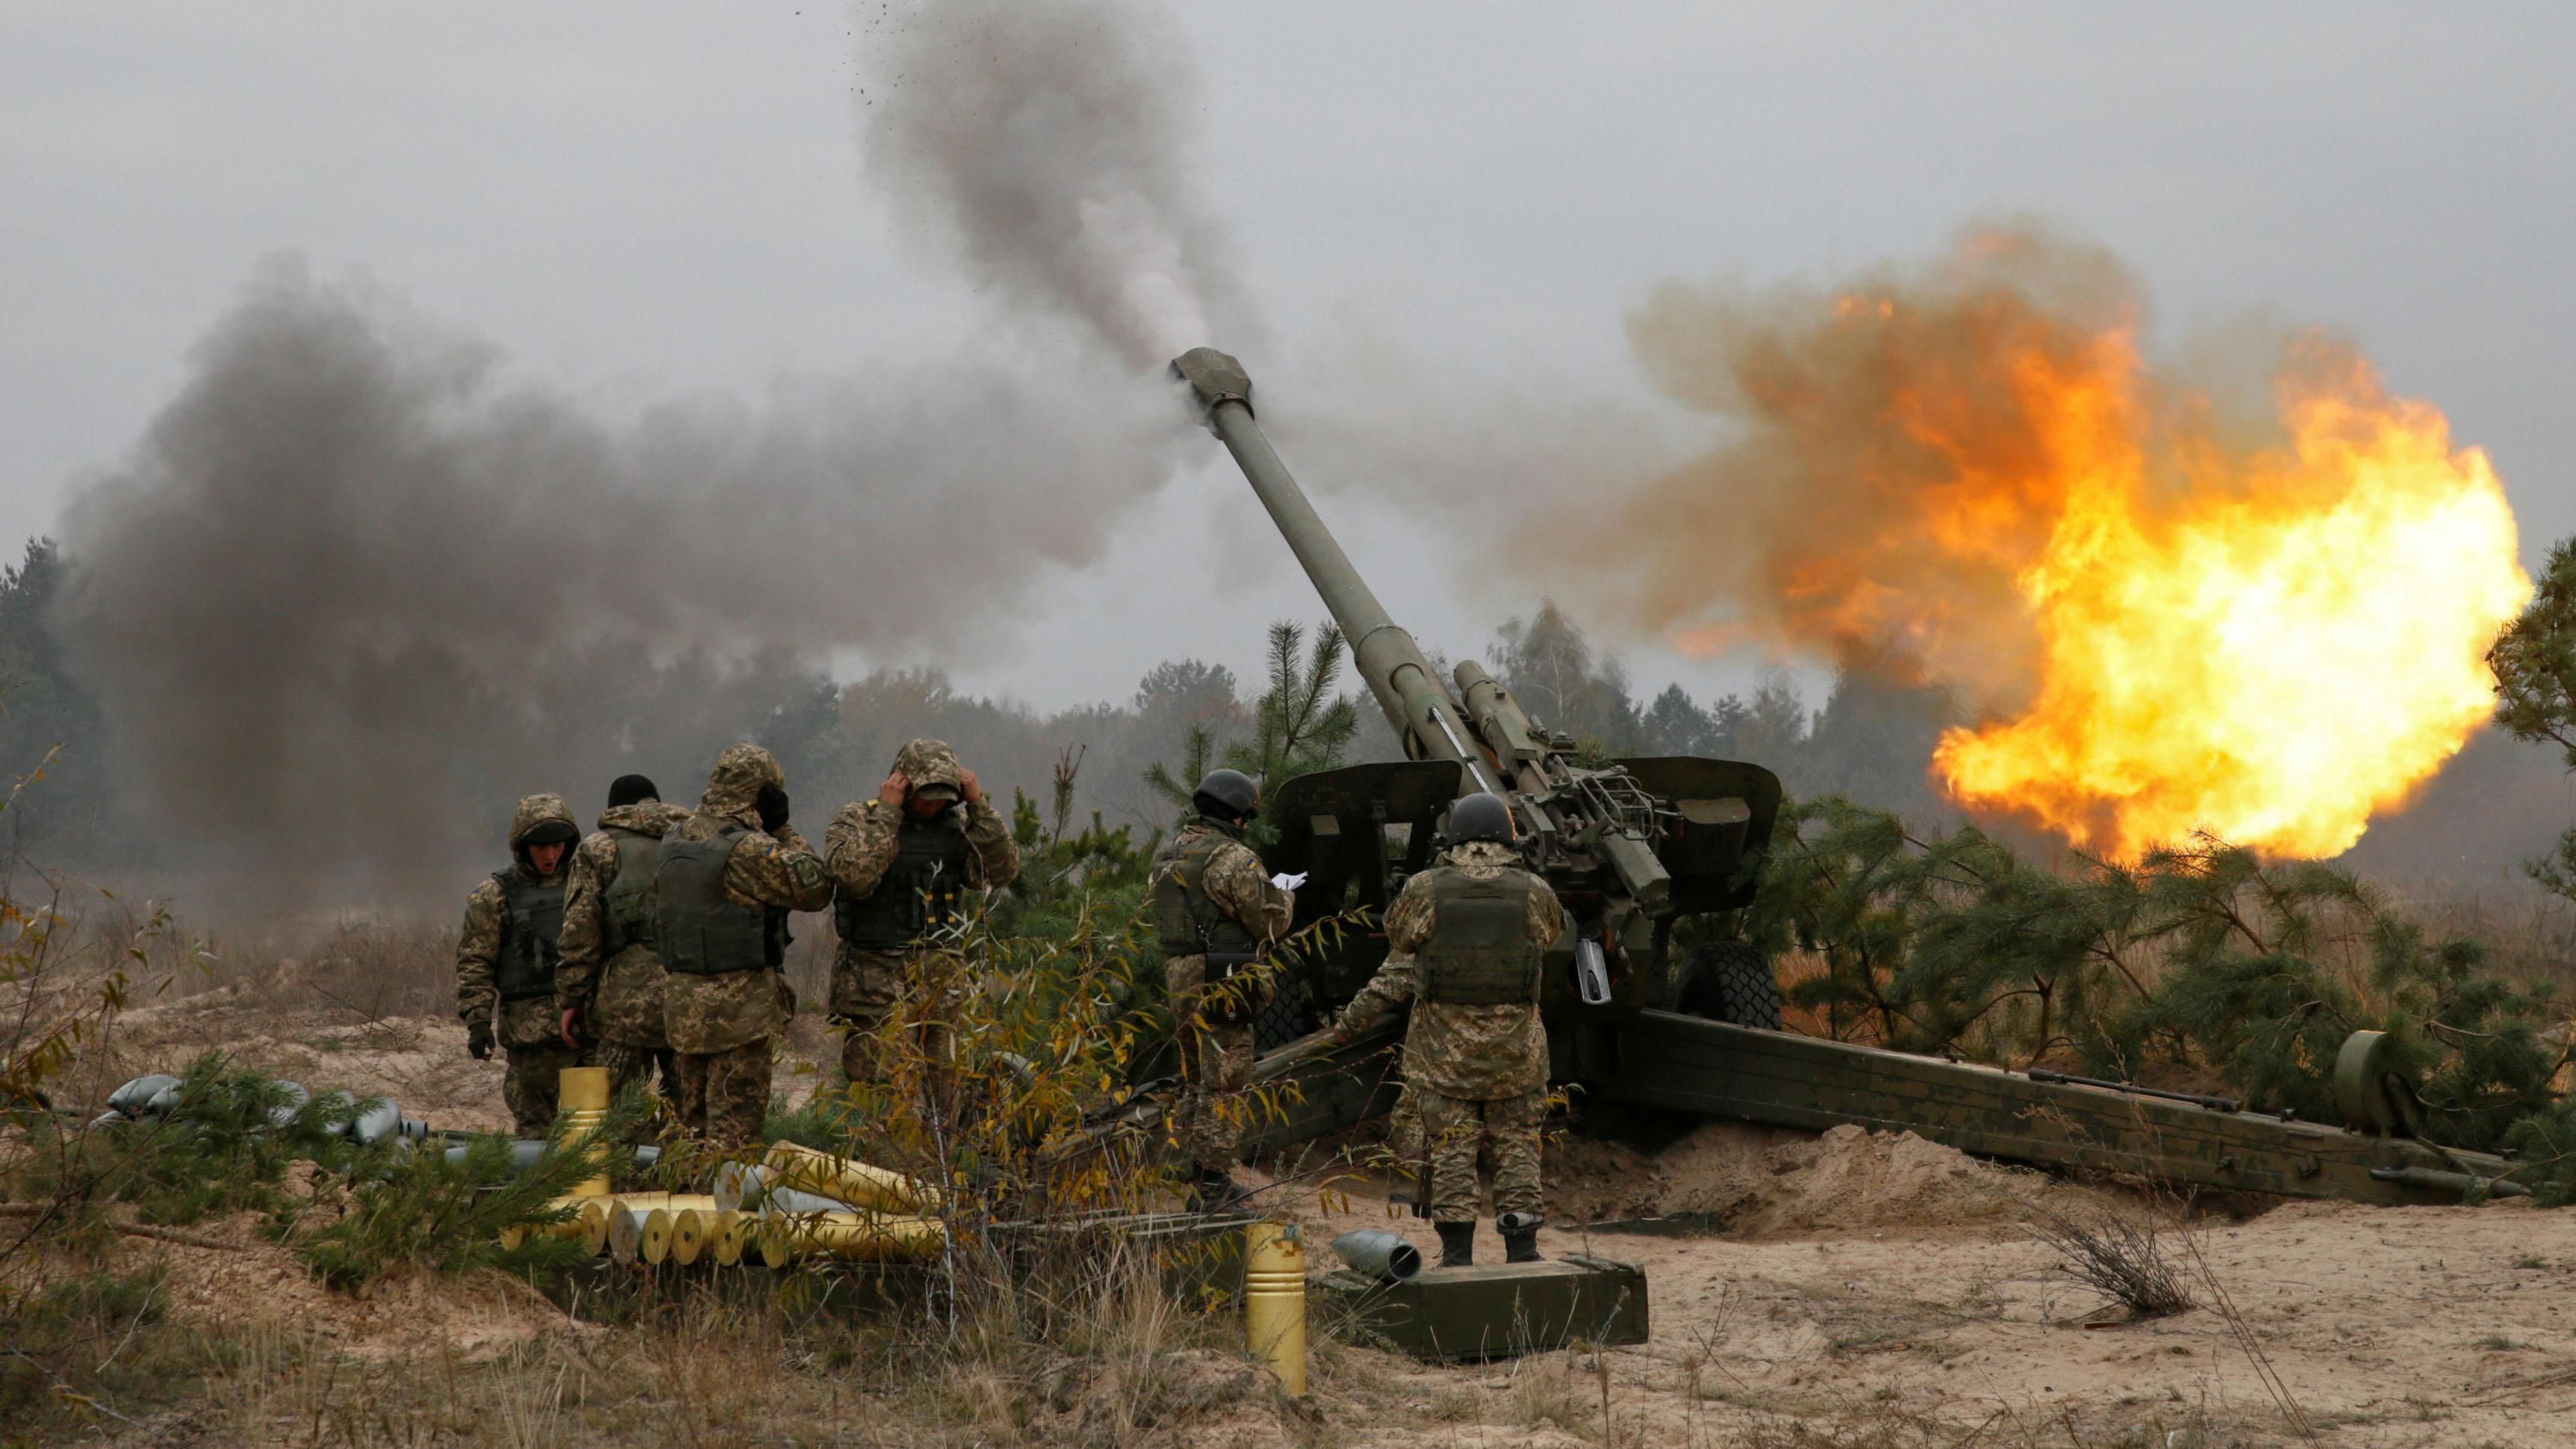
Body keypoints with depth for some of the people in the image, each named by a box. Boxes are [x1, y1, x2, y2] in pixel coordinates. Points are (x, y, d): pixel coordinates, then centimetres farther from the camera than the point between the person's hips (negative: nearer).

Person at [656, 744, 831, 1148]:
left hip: (680, 999, 7)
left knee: (693, 1115, 16)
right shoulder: (750, 850, -17)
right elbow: (815, 888, -11)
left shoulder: (673, 843, 6)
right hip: (738, 1005, -7)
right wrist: (786, 835, 1)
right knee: (734, 1121, -2)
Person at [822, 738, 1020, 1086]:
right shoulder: (856, 819, -2)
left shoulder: (957, 824, 10)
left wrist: (979, 806, -9)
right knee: (875, 1086, -6)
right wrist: (886, 813, -18)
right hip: (875, 982, -4)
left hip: (940, 979, 4)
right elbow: (854, 875, -21)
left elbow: (1001, 872, -3)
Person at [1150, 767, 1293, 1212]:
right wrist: (1285, 898, 10)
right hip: (1221, 986, -9)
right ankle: (1213, 1187, -3)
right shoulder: (1234, 860, -15)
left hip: (1179, 979, 9)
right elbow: (1268, 921, -12)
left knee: (1195, 1083, 18)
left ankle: (1198, 1177, 25)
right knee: (1222, 1085, -4)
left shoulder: (1169, 855, 12)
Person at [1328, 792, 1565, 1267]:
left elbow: (1401, 967, -5)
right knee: (1516, 1146, 9)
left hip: (1443, 1045, -1)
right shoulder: (1534, 893, -3)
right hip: (1515, 1046, 1)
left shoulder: (1425, 891, -6)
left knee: (1451, 1148, 5)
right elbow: (1551, 934, 16)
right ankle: (1522, 1253, 6)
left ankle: (1457, 1257, 3)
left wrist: (1355, 1016, 3)